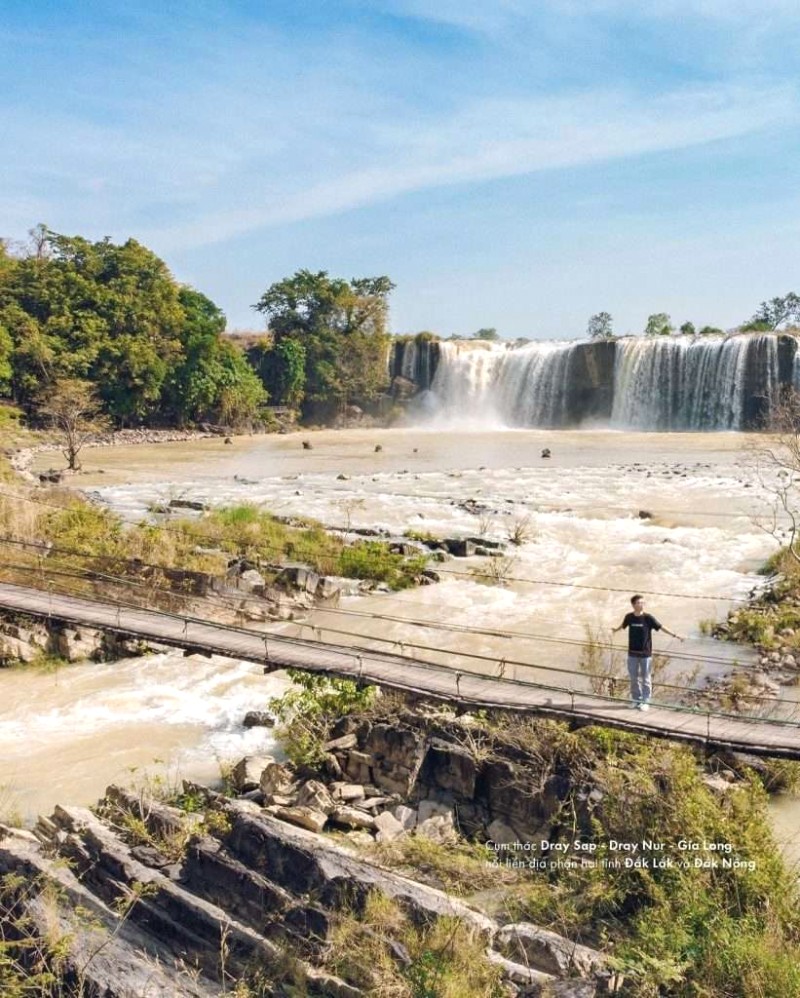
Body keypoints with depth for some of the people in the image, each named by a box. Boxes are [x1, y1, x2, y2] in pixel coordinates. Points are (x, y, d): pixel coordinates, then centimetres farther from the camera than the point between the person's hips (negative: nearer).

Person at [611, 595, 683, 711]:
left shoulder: (648, 618, -10)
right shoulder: (629, 617, -2)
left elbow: (661, 627, -12)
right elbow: (623, 625, 19)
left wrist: (674, 635, -22)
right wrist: (616, 630, 39)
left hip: (646, 654, -3)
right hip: (632, 654, 3)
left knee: (646, 679, 3)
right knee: (634, 678, 10)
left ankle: (645, 702, 11)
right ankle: (636, 700, 23)